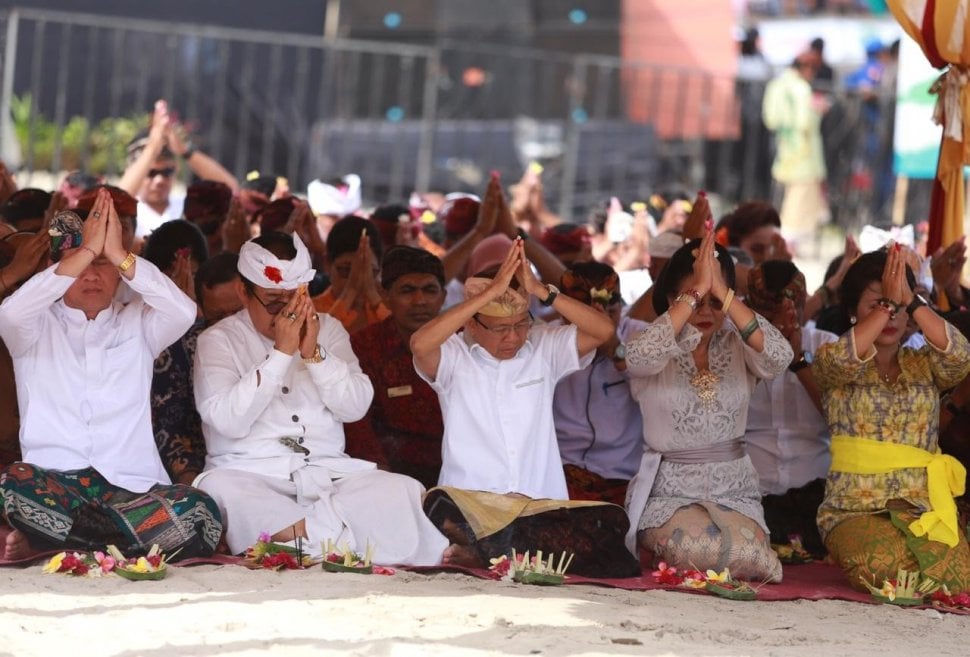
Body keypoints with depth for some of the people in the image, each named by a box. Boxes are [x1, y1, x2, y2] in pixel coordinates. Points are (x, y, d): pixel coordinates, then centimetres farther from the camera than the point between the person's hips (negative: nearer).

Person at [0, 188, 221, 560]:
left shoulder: (137, 324, 17)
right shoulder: (38, 327, 13)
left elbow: (184, 313, -6)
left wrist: (120, 255, -11)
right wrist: (86, 250, -13)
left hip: (133, 485, 3)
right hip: (54, 482, -3)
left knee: (199, 515, -31)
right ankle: (128, 540, -21)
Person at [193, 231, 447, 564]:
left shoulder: (328, 329, 15)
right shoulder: (219, 340, 4)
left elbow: (356, 408, 4)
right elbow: (229, 420, -12)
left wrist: (314, 354, -9)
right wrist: (281, 352, -14)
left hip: (328, 473, 3)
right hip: (248, 473, -3)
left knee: (403, 491, -25)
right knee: (219, 488, -38)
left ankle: (293, 532, -35)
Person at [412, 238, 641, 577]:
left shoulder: (543, 347, 12)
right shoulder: (453, 356, 4)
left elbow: (603, 330, -1)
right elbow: (420, 344, -19)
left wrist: (540, 291, -12)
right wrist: (492, 291, -20)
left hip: (542, 505, 3)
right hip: (469, 500, -3)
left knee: (610, 522, -29)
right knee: (439, 506, -40)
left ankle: (480, 552, -25)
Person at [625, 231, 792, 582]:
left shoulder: (736, 347, 6)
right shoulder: (657, 348, 0)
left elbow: (779, 358, -18)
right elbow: (640, 356, -27)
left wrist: (721, 293, -25)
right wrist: (697, 290, -28)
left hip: (734, 492, 3)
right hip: (668, 492, -3)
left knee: (746, 555, -28)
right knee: (701, 548, -33)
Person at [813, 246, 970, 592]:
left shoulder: (923, 365, 16)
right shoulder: (833, 366, 8)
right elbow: (842, 360, -19)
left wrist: (910, 302, -15)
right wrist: (886, 304, -16)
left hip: (925, 509, 3)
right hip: (855, 510, -3)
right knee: (882, 566, -36)